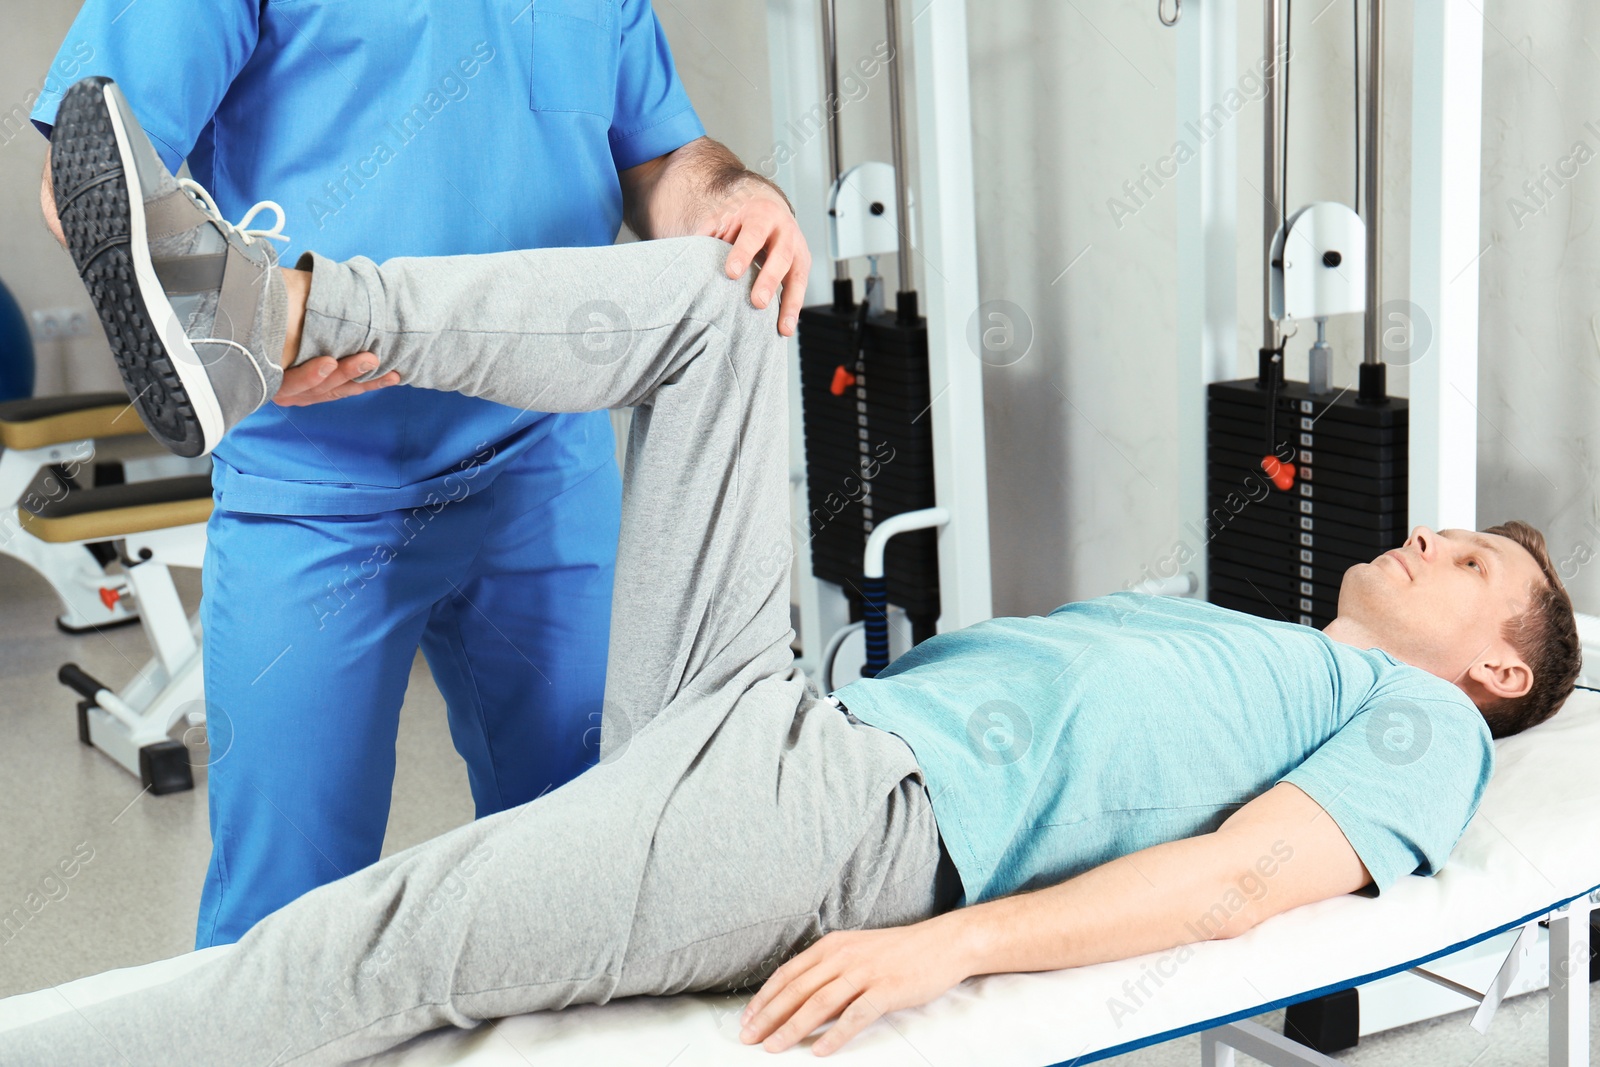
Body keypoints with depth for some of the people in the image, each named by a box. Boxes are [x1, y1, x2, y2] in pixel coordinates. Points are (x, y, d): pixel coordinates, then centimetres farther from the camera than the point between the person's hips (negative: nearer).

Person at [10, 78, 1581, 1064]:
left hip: (855, 812, -8)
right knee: (698, 299, -1)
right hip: (758, 703, 8)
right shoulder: (1205, 640, 34)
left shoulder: (1422, 721, 12)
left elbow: (1239, 883, -7)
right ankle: (265, 316, -14)